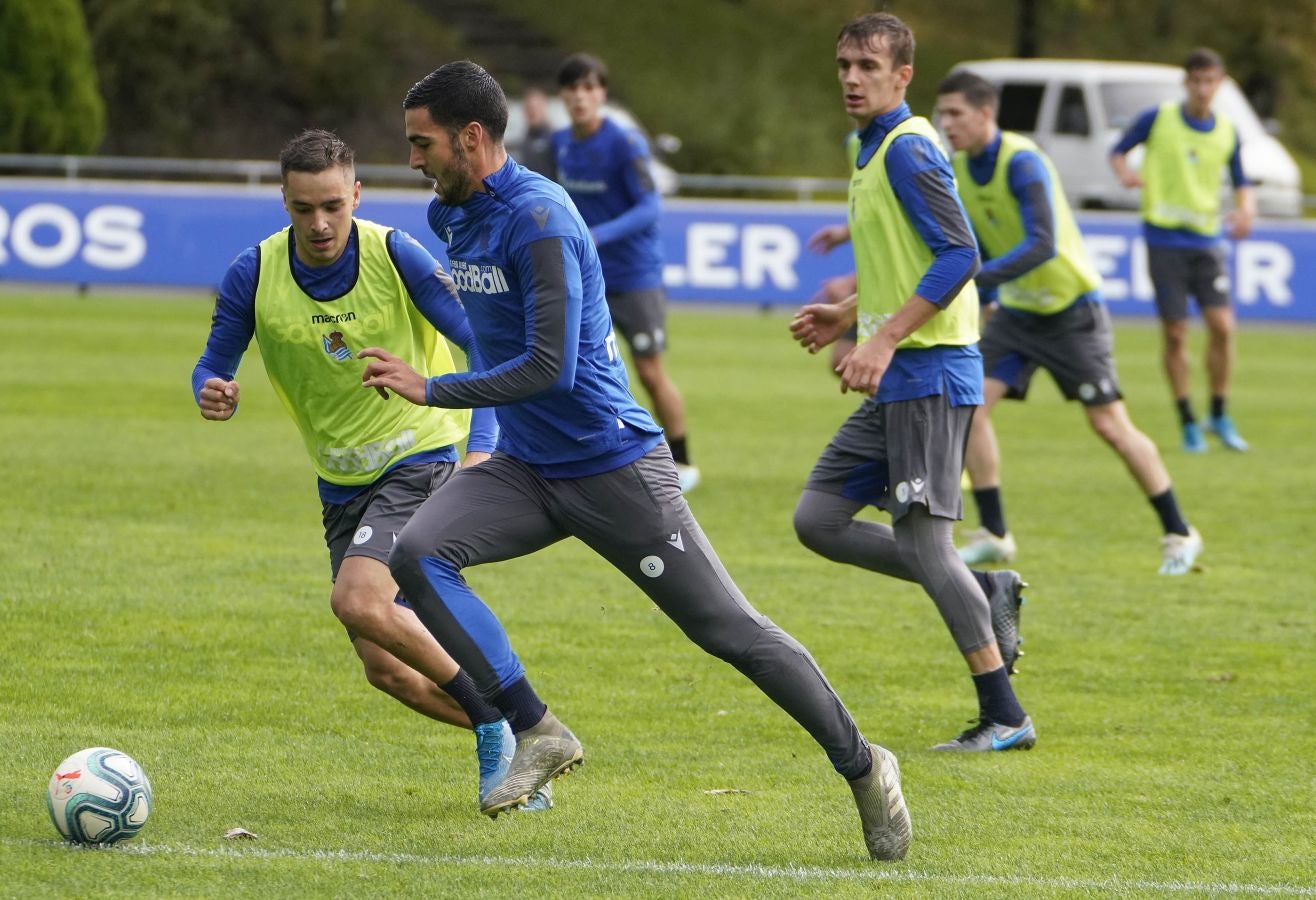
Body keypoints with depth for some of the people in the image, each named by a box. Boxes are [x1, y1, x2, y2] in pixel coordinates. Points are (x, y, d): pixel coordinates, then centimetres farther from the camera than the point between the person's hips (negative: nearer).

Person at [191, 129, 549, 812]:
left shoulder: (395, 255, -17)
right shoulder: (254, 274, -9)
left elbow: (483, 345, -13)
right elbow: (214, 365, 1)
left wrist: (482, 447, -26)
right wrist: (213, 394, -24)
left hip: (421, 458, -5)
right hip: (341, 485, 5)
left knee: (359, 599, -28)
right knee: (385, 667, 0)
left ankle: (500, 726, -13)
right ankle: (504, 740, 20)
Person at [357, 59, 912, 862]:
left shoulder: (539, 219, -21)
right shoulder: (450, 216, 6)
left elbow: (550, 367, -26)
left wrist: (433, 390, -23)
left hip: (612, 465, -8)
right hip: (526, 469, 8)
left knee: (729, 630, -2)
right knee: (416, 555, -17)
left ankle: (864, 767, 14)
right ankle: (539, 735, -12)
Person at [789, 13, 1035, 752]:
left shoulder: (908, 148, -13)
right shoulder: (876, 150, 18)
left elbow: (959, 255, -21)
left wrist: (885, 339, -25)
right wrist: (847, 316, 18)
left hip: (929, 370, -10)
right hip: (898, 378, 10)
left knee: (920, 535, -10)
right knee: (819, 518, 6)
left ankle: (1005, 718, -6)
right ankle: (985, 593, 11)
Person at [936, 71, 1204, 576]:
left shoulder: (1021, 163, -25)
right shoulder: (957, 171, -2)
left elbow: (1042, 244, -35)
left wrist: (977, 280, -41)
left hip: (1071, 310, -7)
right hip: (1016, 311, 7)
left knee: (1109, 424, -5)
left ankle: (1179, 534, 8)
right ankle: (993, 535, -1)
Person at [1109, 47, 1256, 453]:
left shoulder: (1227, 133, 5)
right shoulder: (1158, 119, -3)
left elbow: (1241, 183, 15)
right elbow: (1118, 152, 7)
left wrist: (1245, 210, -6)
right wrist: (1125, 171, -16)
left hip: (1207, 239, 2)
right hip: (1165, 238, -2)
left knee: (1222, 326, -9)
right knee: (1175, 332, -2)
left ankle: (1219, 416, 9)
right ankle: (1188, 423, 9)